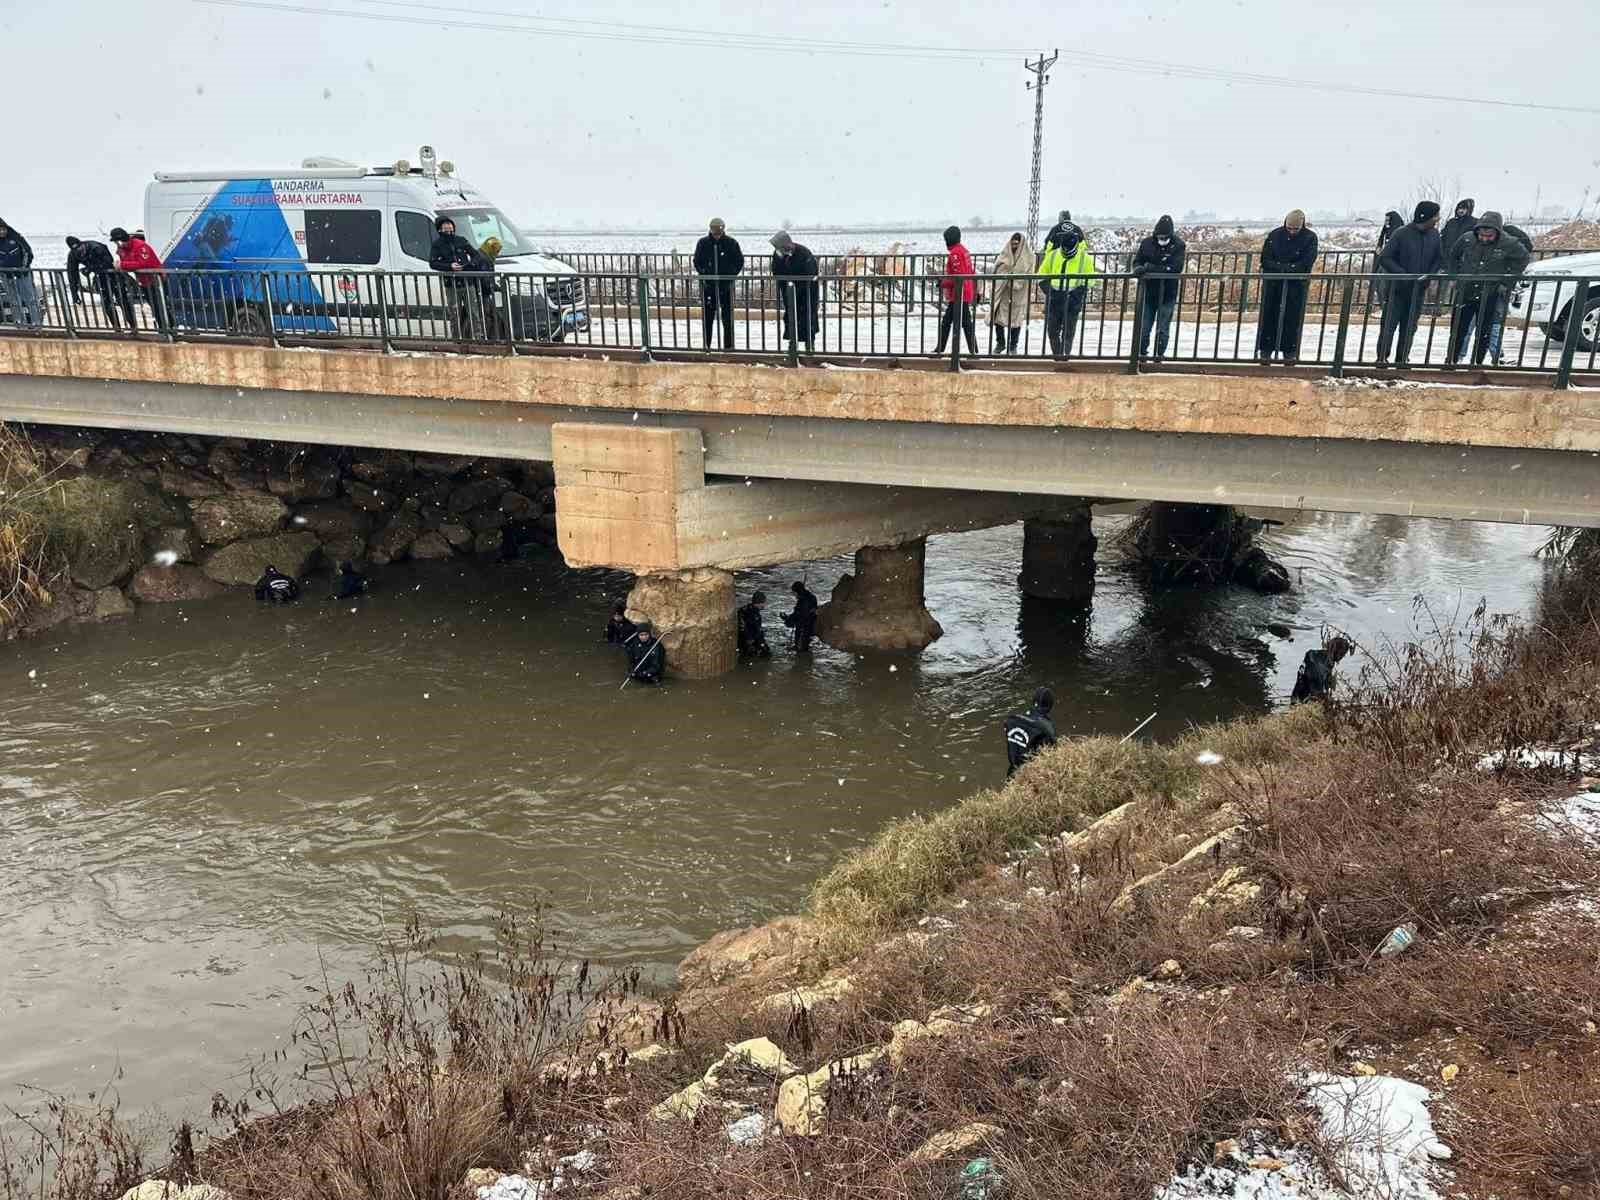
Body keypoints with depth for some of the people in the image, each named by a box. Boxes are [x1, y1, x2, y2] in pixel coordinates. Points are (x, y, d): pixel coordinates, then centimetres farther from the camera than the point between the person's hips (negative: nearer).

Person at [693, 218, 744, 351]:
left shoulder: (731, 243, -1)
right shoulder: (703, 243, 2)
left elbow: (739, 262, 5)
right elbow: (697, 262, 10)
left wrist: (731, 274, -7)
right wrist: (703, 274, -5)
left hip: (726, 285, -1)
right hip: (708, 284, 1)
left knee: (727, 316, 3)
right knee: (707, 316, 3)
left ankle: (728, 345, 10)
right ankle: (706, 345, 10)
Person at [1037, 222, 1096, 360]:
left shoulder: (1085, 258, 1)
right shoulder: (1052, 255, 5)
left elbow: (1089, 280, 5)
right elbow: (1042, 275, 13)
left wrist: (1079, 291, -11)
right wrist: (1047, 288, -4)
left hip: (1072, 301, -2)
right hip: (1054, 299, 2)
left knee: (1068, 331, -1)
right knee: (1052, 330, 6)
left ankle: (1065, 354, 11)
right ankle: (1057, 354, 21)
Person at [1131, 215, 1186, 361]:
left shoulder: (1178, 245, -8)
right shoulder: (1147, 243, 0)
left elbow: (1176, 268, -18)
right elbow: (1137, 261, 7)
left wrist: (1151, 268, -22)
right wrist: (1139, 268, -18)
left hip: (1167, 294, -2)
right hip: (1148, 292, 2)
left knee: (1162, 328, 3)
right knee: (1143, 326, 4)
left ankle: (1159, 354, 13)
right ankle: (1141, 353, 16)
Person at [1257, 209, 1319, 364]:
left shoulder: (1310, 238, -3)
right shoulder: (1274, 235, 2)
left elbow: (1306, 264, -10)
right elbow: (1265, 259, 0)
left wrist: (1289, 268, -19)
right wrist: (1281, 267, -15)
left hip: (1296, 284, -1)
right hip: (1273, 282, 2)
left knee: (1293, 318, -1)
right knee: (1269, 316, 0)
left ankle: (1290, 351, 5)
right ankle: (1266, 349, 5)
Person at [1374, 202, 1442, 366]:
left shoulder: (1434, 235, 4)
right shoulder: (1402, 234, -11)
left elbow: (1437, 259, 11)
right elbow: (1384, 258, -11)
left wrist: (1428, 275, -8)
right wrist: (1402, 274, -19)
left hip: (1418, 289, 5)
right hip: (1397, 287, -5)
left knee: (1410, 326, 7)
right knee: (1389, 324, -3)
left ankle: (1402, 359, 13)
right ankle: (1382, 357, 1)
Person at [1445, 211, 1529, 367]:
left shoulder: (1509, 244, -12)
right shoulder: (1466, 239, -6)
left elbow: (1522, 260, 1)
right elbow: (1453, 257, 12)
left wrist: (1506, 282, -5)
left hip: (1490, 295, -2)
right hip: (1465, 291, 2)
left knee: (1485, 330, 4)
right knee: (1459, 328, 7)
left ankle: (1478, 361, 13)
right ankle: (1452, 359, 18)